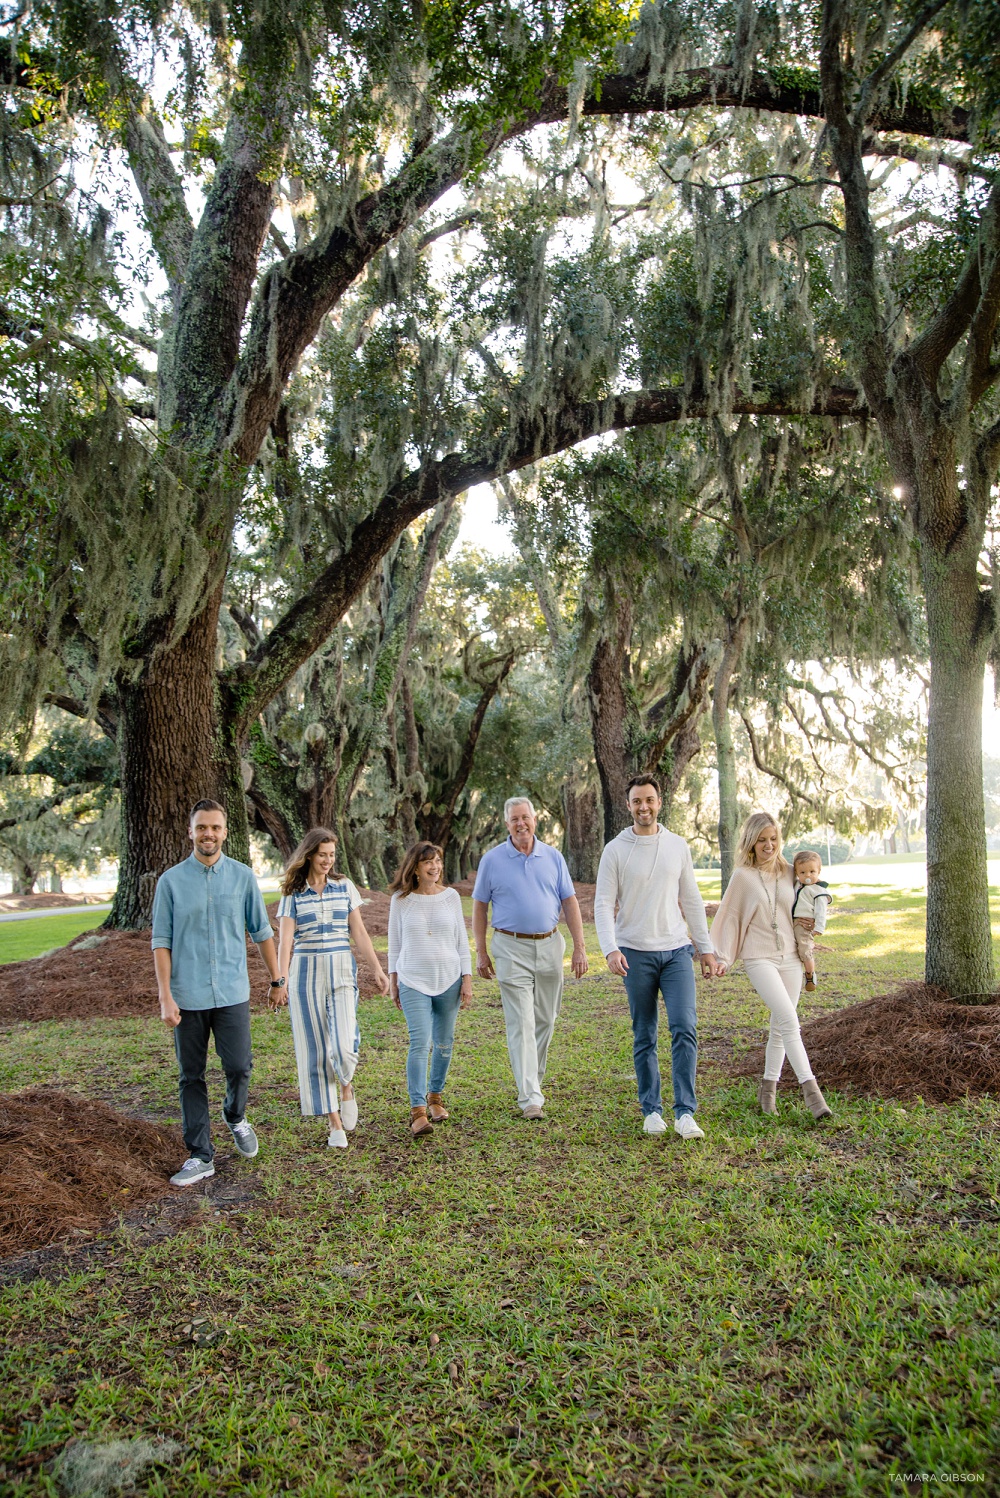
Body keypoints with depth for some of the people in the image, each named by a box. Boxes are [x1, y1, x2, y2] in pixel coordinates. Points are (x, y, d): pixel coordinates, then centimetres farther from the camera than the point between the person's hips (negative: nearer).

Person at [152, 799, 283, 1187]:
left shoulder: (242, 876, 2)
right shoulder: (171, 880, 0)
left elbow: (262, 932, 9)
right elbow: (161, 941, -1)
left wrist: (277, 979, 10)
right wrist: (165, 997, -7)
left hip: (232, 993, 0)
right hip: (188, 996, 0)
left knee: (238, 1066, -1)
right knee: (191, 1077, 7)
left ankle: (236, 1118, 31)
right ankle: (200, 1155, 19)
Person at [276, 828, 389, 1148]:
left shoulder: (345, 887, 7)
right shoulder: (293, 894, 3)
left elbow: (359, 933, 9)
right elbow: (285, 940, -3)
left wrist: (377, 970, 6)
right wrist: (282, 980, -15)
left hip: (341, 969, 0)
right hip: (306, 971, 0)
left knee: (343, 1045, -14)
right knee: (316, 1049, 3)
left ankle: (347, 1087, 20)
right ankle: (335, 1124, 15)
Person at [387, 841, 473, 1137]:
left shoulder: (451, 896, 2)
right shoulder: (401, 899, 0)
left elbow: (462, 941, 7)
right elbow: (394, 942, 8)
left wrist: (467, 979, 3)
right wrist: (393, 981, 8)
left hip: (449, 980, 2)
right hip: (413, 982, -2)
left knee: (443, 1043, 10)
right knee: (420, 1043, -13)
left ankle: (435, 1097, 30)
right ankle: (418, 1112, -12)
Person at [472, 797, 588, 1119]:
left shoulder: (553, 857, 5)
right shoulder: (492, 860, -1)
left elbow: (570, 904, 6)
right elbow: (479, 907, 4)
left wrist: (579, 947, 0)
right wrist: (481, 953, 1)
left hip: (549, 946, 3)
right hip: (512, 949, -3)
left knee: (545, 1020, 12)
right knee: (521, 1023, -7)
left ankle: (534, 1079, 31)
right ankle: (530, 1097, -7)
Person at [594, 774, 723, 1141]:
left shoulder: (678, 846, 7)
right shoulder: (615, 850, -2)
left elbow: (691, 900, 12)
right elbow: (603, 904, -6)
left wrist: (706, 947, 10)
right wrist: (610, 949, -20)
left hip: (676, 950, 2)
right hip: (636, 953, -2)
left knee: (685, 1028, -9)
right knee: (644, 1038, 7)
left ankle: (685, 1113, -3)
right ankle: (651, 1111, 19)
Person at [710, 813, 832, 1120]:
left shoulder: (788, 873, 7)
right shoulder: (743, 876, -4)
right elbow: (729, 917, 1)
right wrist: (723, 957, -3)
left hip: (790, 956, 4)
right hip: (759, 958, -4)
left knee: (780, 1027, 10)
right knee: (789, 1019, -19)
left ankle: (768, 1087, 24)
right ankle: (810, 1089, -17)